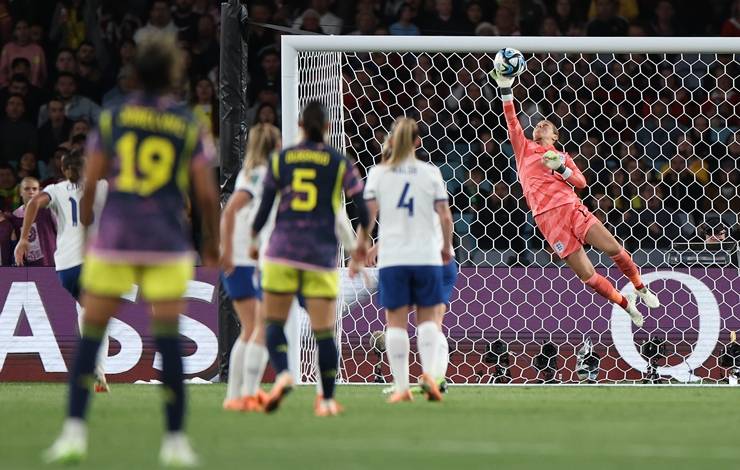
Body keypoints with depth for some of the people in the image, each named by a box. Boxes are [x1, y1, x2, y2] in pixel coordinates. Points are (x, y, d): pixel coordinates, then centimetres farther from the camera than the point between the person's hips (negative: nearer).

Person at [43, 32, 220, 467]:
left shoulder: (112, 118, 3)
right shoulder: (190, 125, 2)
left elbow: (91, 184, 3)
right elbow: (206, 193, 0)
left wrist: (86, 227, 17)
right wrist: (212, 242, 14)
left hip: (114, 238, 1)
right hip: (168, 243, -1)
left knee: (91, 334, 6)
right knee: (168, 338, 0)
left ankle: (75, 430, -2)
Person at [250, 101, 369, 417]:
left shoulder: (280, 160, 5)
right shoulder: (340, 164, 3)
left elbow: (265, 206, 3)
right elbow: (363, 209, 2)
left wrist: (253, 240, 18)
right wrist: (363, 241, 19)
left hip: (282, 250, 0)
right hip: (322, 254, 0)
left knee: (274, 322, 7)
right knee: (324, 329, 3)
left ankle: (282, 373, -19)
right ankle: (328, 399, 6)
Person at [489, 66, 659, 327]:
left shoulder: (561, 157, 22)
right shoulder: (524, 148, 19)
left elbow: (581, 182, 10)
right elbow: (512, 122, 7)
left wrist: (560, 168, -5)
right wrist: (505, 90, -2)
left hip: (571, 206, 2)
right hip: (547, 216, -2)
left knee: (613, 248, -12)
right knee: (587, 274, -9)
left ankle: (640, 287, 14)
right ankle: (626, 305, 8)